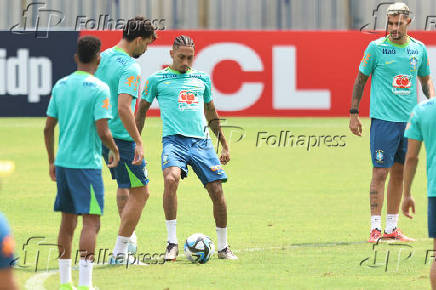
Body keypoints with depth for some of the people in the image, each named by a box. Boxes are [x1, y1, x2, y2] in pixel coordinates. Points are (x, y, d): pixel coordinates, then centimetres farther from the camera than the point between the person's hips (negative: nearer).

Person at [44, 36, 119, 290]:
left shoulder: (61, 85, 8)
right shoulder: (99, 89, -11)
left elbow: (48, 128, 12)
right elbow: (102, 131, -16)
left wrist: (52, 161, 21)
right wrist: (114, 150, 3)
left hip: (62, 162, 7)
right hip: (87, 164, -7)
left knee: (68, 222, 15)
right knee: (91, 222, -5)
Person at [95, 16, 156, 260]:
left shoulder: (102, 58, 7)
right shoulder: (130, 68, -20)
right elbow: (123, 108, -29)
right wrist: (139, 143, -25)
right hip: (121, 138, -9)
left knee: (124, 186, 28)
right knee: (141, 193, 0)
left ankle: (129, 237, 37)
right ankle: (119, 252, -1)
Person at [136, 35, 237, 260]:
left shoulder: (202, 79, 17)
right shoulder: (157, 80, 7)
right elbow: (141, 111, 15)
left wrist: (224, 145, 27)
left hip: (201, 141, 4)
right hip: (174, 140, -3)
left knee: (217, 191, -4)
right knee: (171, 179, -30)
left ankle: (223, 247, 14)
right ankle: (172, 243, -22)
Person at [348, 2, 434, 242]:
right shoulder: (376, 47, -3)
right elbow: (361, 79, 3)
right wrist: (353, 114, -1)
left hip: (410, 120, 4)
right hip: (383, 120, -4)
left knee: (399, 173, 9)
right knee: (380, 172, -7)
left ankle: (392, 228, 15)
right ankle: (375, 228, -5)